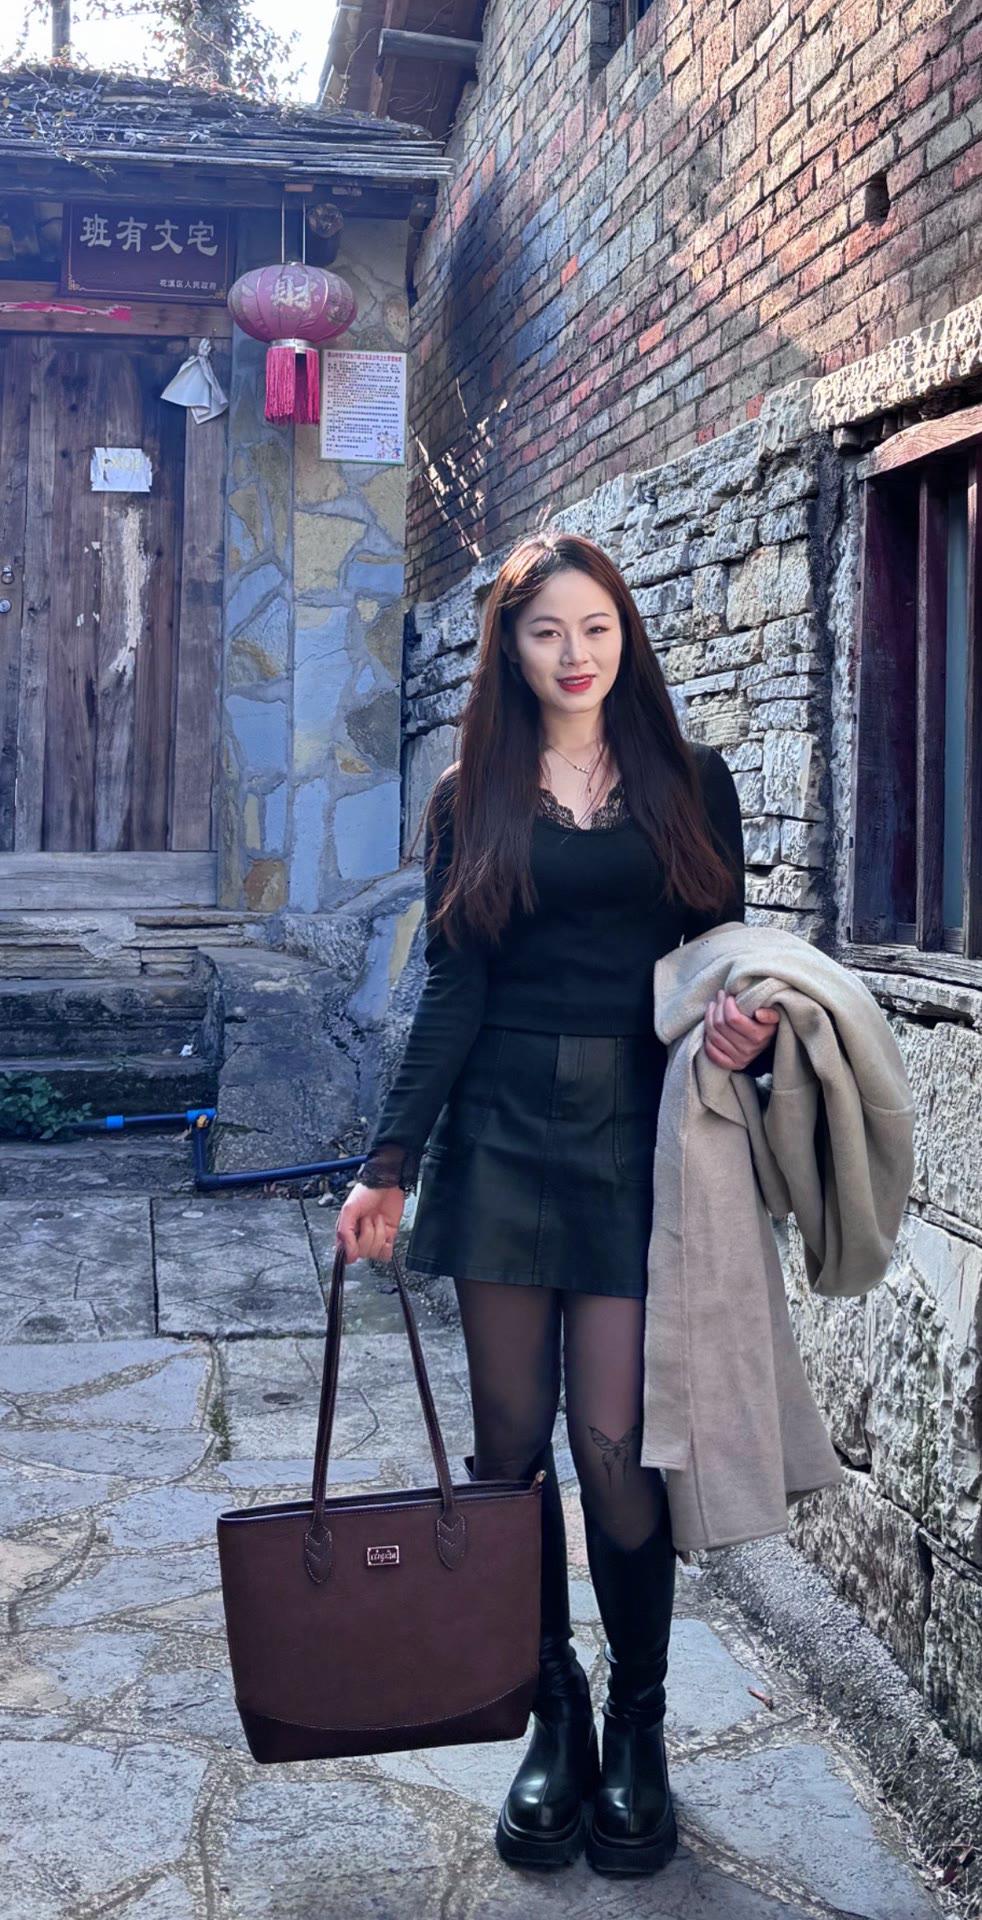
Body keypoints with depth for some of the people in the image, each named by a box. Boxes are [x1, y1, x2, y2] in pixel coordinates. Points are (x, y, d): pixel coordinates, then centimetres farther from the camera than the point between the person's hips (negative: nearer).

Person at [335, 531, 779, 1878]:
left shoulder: (691, 784, 8)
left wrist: (745, 1031, -14)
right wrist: (390, 1163, -3)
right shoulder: (471, 802, 9)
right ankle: (553, 1713, 22)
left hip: (641, 1136, -1)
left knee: (615, 1443, -4)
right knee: (511, 1438, 4)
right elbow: (452, 993, 4)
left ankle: (638, 1726, 17)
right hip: (501, 1136, 2)